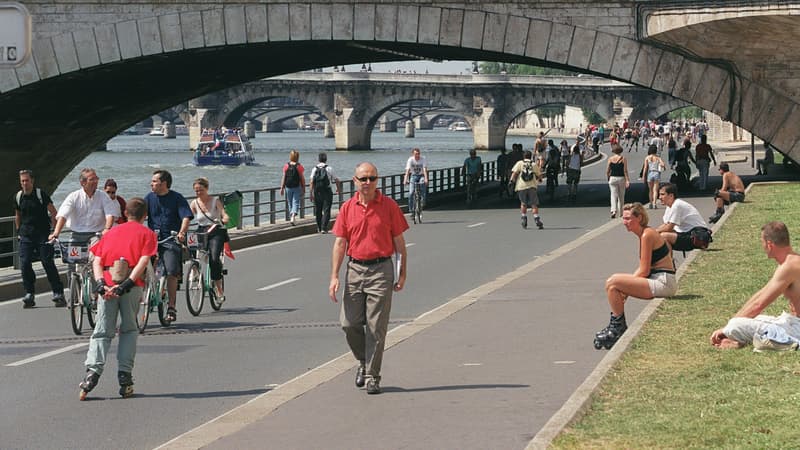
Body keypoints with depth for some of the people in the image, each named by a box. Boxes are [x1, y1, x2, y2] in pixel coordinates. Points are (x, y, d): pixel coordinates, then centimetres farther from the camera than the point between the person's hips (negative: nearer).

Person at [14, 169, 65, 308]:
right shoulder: (18, 197, 8)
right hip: (26, 236, 4)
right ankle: (29, 294, 3)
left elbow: (53, 213, -3)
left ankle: (58, 293, -3)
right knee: (24, 264, -6)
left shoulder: (41, 194, -5)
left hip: (43, 234, -4)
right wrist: (19, 233, 19)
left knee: (48, 263, -8)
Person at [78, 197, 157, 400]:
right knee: (129, 330, 13)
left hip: (107, 284, 2)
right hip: (132, 286, -2)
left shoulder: (110, 233, 22)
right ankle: (125, 378, 4)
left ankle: (92, 371, -18)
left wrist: (101, 284, -3)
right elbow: (143, 261, -6)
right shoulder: (147, 233, 12)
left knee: (102, 332, 3)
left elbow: (96, 261, 8)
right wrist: (127, 284, -12)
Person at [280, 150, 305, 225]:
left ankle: (291, 217, 24)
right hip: (297, 187, -3)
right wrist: (303, 188, 5)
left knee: (290, 203, 16)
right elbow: (302, 178, -5)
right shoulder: (299, 166, -8)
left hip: (288, 187, 3)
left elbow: (283, 177, 0)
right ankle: (293, 217, -20)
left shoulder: (286, 166, -1)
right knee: (296, 203, -1)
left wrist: (282, 188, 5)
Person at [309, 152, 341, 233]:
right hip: (327, 192, -3)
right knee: (326, 210, -1)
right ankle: (324, 228, -12)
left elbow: (312, 182, -4)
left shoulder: (314, 169, 1)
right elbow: (336, 180, 2)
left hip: (317, 192, 3)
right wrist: (339, 188, 20)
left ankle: (319, 228, 24)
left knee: (318, 211, 14)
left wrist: (311, 193, -2)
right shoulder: (329, 169, -5)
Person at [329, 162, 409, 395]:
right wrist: (334, 276, 0)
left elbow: (399, 242, 3)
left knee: (376, 327, -3)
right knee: (349, 324, 1)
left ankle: (372, 376, 5)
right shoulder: (347, 208, 6)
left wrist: (402, 274, 1)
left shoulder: (389, 206, -1)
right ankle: (363, 361, 27)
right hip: (354, 269, 3)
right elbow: (340, 243, 7)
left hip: (381, 270, -3)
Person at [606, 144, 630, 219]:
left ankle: (614, 210, -23)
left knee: (613, 195, -3)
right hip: (621, 178, 0)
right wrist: (627, 180, -8)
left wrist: (608, 179, 16)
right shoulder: (623, 159, -3)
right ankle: (620, 212, 22)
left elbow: (607, 171, 1)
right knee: (621, 196, 14)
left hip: (612, 178, 0)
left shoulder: (610, 159, -1)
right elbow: (625, 171, -8)